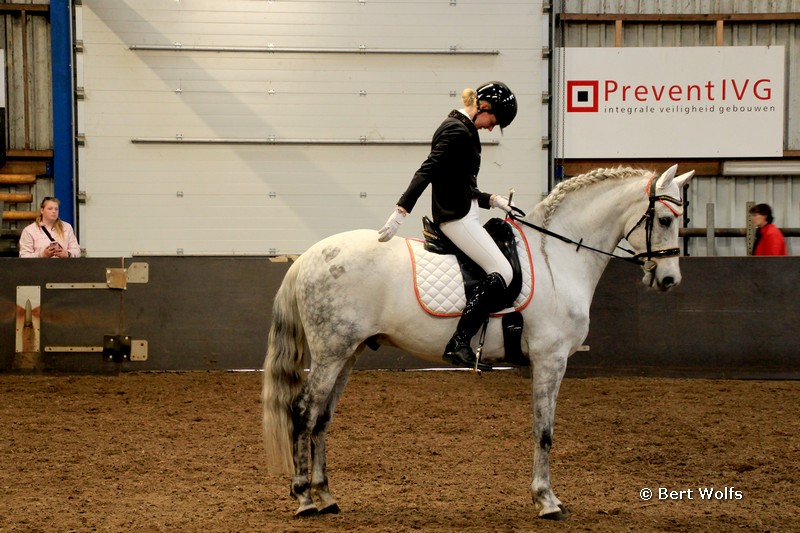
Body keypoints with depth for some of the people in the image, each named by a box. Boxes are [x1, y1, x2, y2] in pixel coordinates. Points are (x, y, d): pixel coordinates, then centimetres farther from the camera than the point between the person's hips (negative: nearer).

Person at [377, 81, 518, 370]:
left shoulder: (461, 129, 18)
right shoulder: (457, 131, -14)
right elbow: (426, 172, -23)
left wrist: (493, 200, 14)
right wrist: (399, 213, -30)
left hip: (461, 214, 11)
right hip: (457, 218, -11)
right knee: (502, 272, -16)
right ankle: (458, 343, -22)